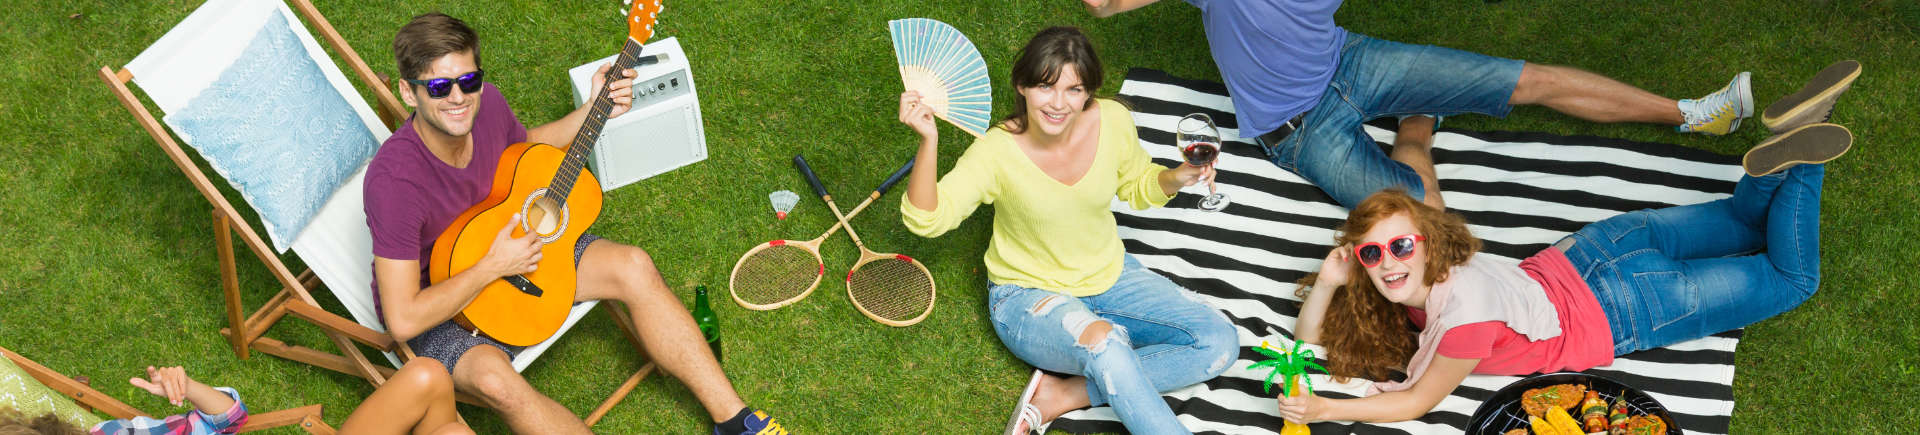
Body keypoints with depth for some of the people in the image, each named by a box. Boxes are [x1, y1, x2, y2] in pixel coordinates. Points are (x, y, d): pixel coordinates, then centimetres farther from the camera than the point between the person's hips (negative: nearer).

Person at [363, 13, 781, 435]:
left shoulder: (487, 103, -16)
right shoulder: (394, 179, -34)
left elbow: (526, 146, 12)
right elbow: (403, 319, -31)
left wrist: (596, 109, -2)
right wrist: (493, 266, -27)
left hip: (507, 245, 6)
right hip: (436, 308, -6)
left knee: (633, 266, -11)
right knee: (494, 378, -36)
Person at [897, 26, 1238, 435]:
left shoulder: (1113, 121, -13)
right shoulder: (997, 150, -22)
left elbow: (1136, 187, 7)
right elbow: (927, 219, -26)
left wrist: (1176, 178, -15)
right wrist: (928, 141, -41)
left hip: (1110, 275, 6)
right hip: (1027, 295, -5)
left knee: (1219, 343, -10)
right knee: (1104, 345, -38)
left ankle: (1063, 395, -14)